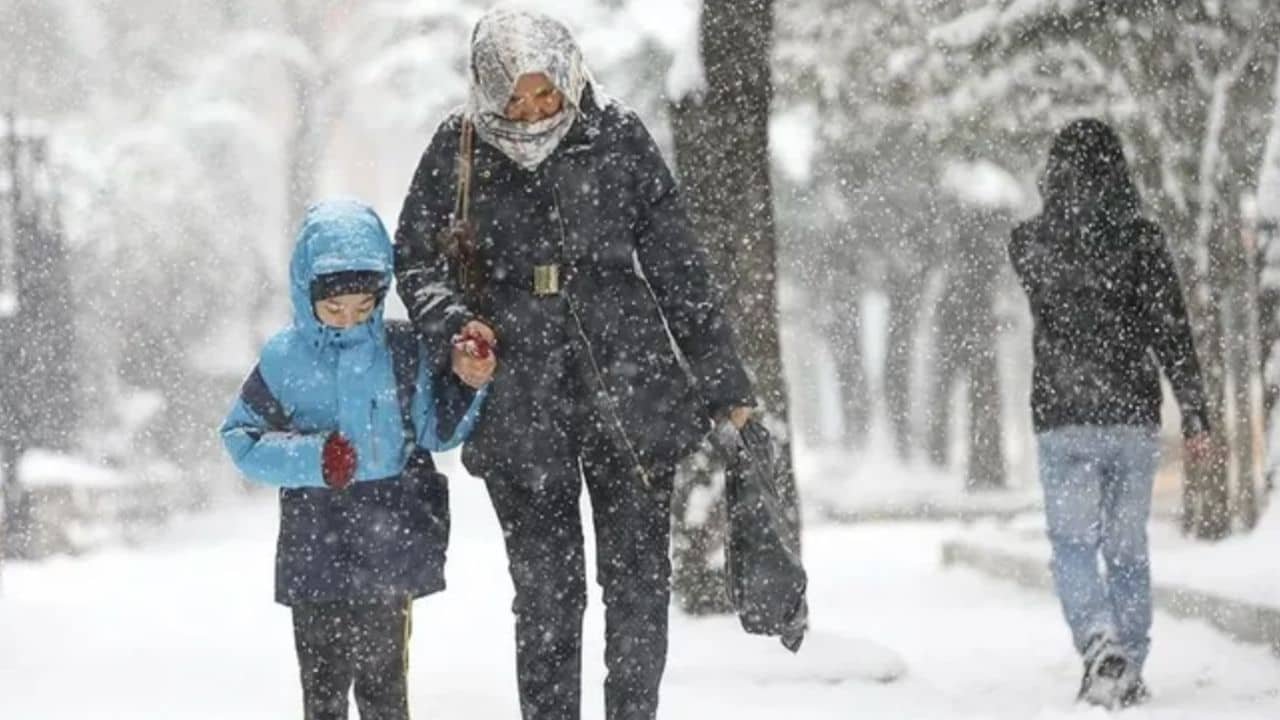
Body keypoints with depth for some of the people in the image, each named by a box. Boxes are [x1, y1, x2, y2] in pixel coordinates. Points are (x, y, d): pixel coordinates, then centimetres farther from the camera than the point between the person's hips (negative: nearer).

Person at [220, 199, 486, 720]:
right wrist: (311, 457, -16)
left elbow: (438, 431, 8)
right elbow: (242, 439, -2)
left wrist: (468, 383, -9)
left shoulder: (403, 353, 1)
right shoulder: (284, 359, -2)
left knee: (384, 678, 9)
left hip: (389, 545, 1)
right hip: (315, 552, 0)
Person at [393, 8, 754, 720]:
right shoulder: (458, 149, 1)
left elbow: (678, 266, 5)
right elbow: (415, 259, 9)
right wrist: (453, 327, -11)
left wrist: (726, 382, 6)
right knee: (545, 588, 1)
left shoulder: (619, 138, 1)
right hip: (518, 399, 0)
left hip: (629, 386, 0)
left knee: (639, 579, 1)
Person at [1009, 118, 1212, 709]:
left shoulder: (1030, 243, -3)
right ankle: (1129, 672, 14)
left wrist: (1059, 201, 17)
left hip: (1063, 420, -1)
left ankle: (1102, 642, -20)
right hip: (1134, 417, 1)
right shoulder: (1141, 239, -5)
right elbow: (1171, 330, -7)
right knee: (1128, 548, 12)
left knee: (1073, 545, 5)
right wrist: (1195, 412, -2)